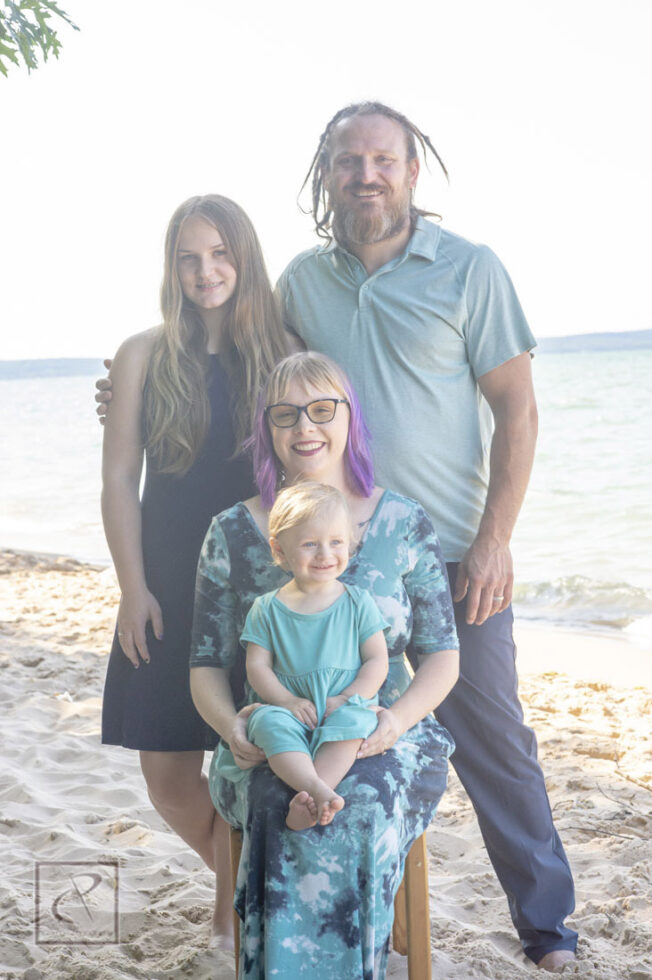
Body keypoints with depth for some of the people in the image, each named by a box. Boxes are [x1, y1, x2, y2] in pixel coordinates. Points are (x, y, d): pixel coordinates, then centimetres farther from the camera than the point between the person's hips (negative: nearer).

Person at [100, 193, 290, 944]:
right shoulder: (144, 356, 1)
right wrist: (134, 589, -6)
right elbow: (119, 480, 0)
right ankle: (239, 881, 35)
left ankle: (239, 894, 28)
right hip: (170, 592, 1)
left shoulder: (280, 351, 2)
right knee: (168, 776, 5)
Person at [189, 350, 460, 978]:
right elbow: (207, 664, 8)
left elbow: (441, 654, 6)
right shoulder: (232, 533, 7)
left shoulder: (404, 524, 5)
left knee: (358, 800, -33)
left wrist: (396, 719, -14)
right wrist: (231, 724, -14)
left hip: (385, 737, 0)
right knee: (288, 802, -33)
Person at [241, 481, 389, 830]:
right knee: (270, 722, -32)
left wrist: (346, 699, -12)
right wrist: (287, 700, -14)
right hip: (289, 709, 1)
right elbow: (257, 666, 3)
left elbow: (377, 662, 4)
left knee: (353, 720, -34)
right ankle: (317, 788, -49)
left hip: (344, 707, 0)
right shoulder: (267, 609, 7)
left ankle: (307, 802, -44)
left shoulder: (358, 603, 6)